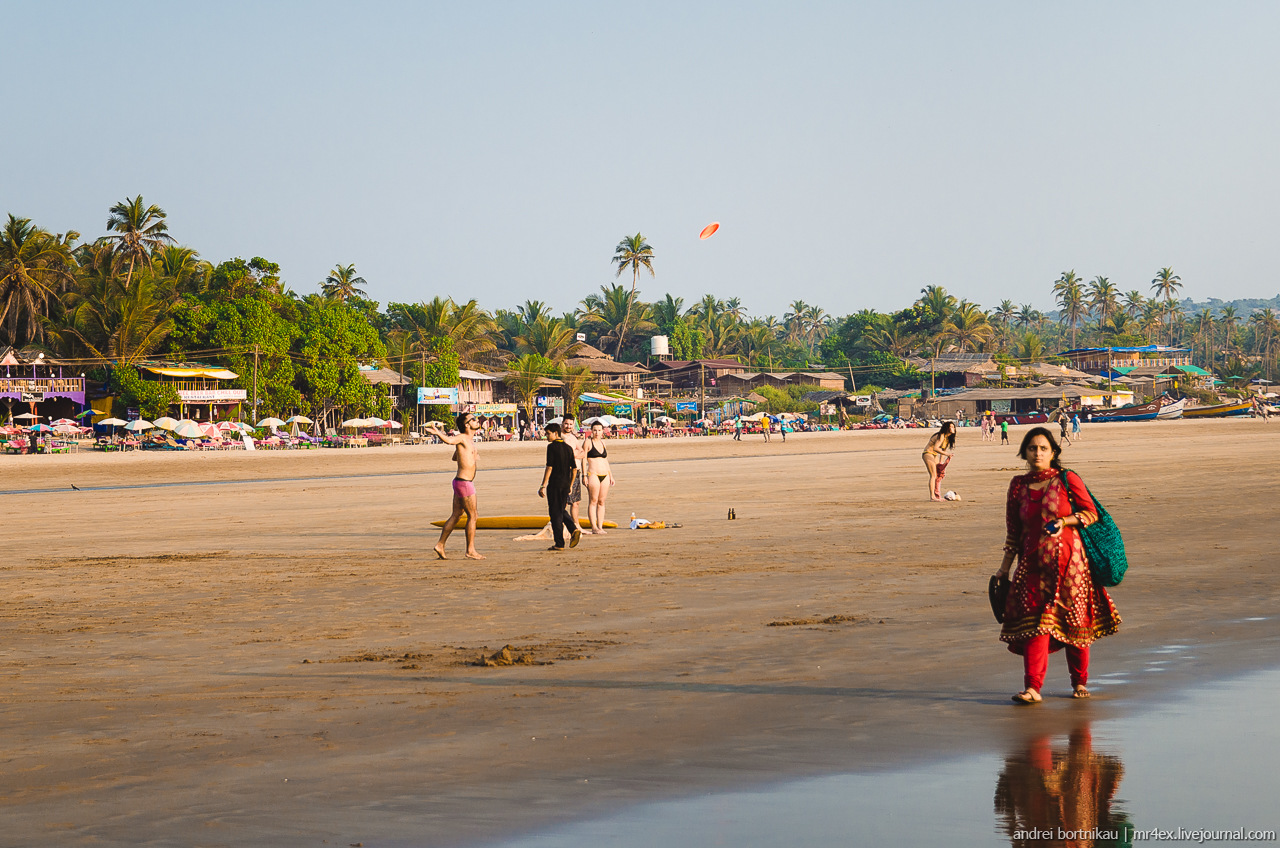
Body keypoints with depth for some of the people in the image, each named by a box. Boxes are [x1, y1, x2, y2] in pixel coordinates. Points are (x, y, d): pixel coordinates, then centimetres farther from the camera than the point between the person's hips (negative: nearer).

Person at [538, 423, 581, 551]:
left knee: (555, 513, 0)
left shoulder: (552, 447, -10)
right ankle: (575, 530, -3)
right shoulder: (568, 448, 10)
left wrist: (543, 486, -14)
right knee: (562, 511, 20)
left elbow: (549, 467, -15)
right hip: (566, 483, 6)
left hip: (554, 484, -6)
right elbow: (574, 468, 12)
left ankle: (559, 544, -1)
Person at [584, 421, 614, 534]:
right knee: (593, 501, -5)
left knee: (601, 501, 5)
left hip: (605, 475, 6)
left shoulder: (603, 442, 15)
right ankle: (594, 527, -4)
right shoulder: (588, 442, -1)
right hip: (593, 474, -6)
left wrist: (611, 476, 19)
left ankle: (600, 526, 8)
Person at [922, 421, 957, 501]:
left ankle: (938, 495, 12)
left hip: (935, 455, 10)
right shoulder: (941, 436, -22)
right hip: (928, 453, -10)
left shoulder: (948, 437, 6)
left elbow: (943, 450, 13)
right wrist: (947, 454, -36)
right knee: (933, 475, -15)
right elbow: (935, 448, -33)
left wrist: (941, 463, 9)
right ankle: (932, 496, -17)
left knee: (940, 474, 8)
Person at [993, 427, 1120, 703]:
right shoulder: (1019, 485, 8)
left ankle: (1080, 681, 22)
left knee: (1075, 621, 5)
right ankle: (1033, 687, -14)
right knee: (1035, 622, -10)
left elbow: (1091, 513, 2)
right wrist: (1005, 568, 14)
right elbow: (1013, 531, 14)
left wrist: (1064, 522, -14)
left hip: (1068, 558, -2)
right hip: (1033, 562, 2)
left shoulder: (1068, 480, -2)